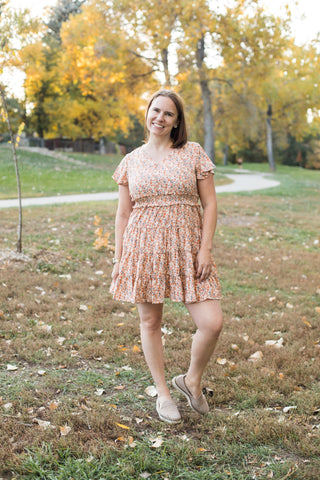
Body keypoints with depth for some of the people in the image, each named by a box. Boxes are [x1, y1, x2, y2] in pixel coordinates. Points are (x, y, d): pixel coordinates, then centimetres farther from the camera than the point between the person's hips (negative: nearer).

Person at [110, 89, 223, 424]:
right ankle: (162, 393, 27)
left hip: (186, 248, -1)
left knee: (212, 323, -9)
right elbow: (122, 214, 10)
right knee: (150, 321, 8)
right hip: (143, 247, 1)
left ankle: (192, 380, 19)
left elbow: (209, 204, 1)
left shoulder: (193, 153, 2)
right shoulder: (131, 161, 7)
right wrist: (118, 259, 6)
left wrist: (205, 249, -8)